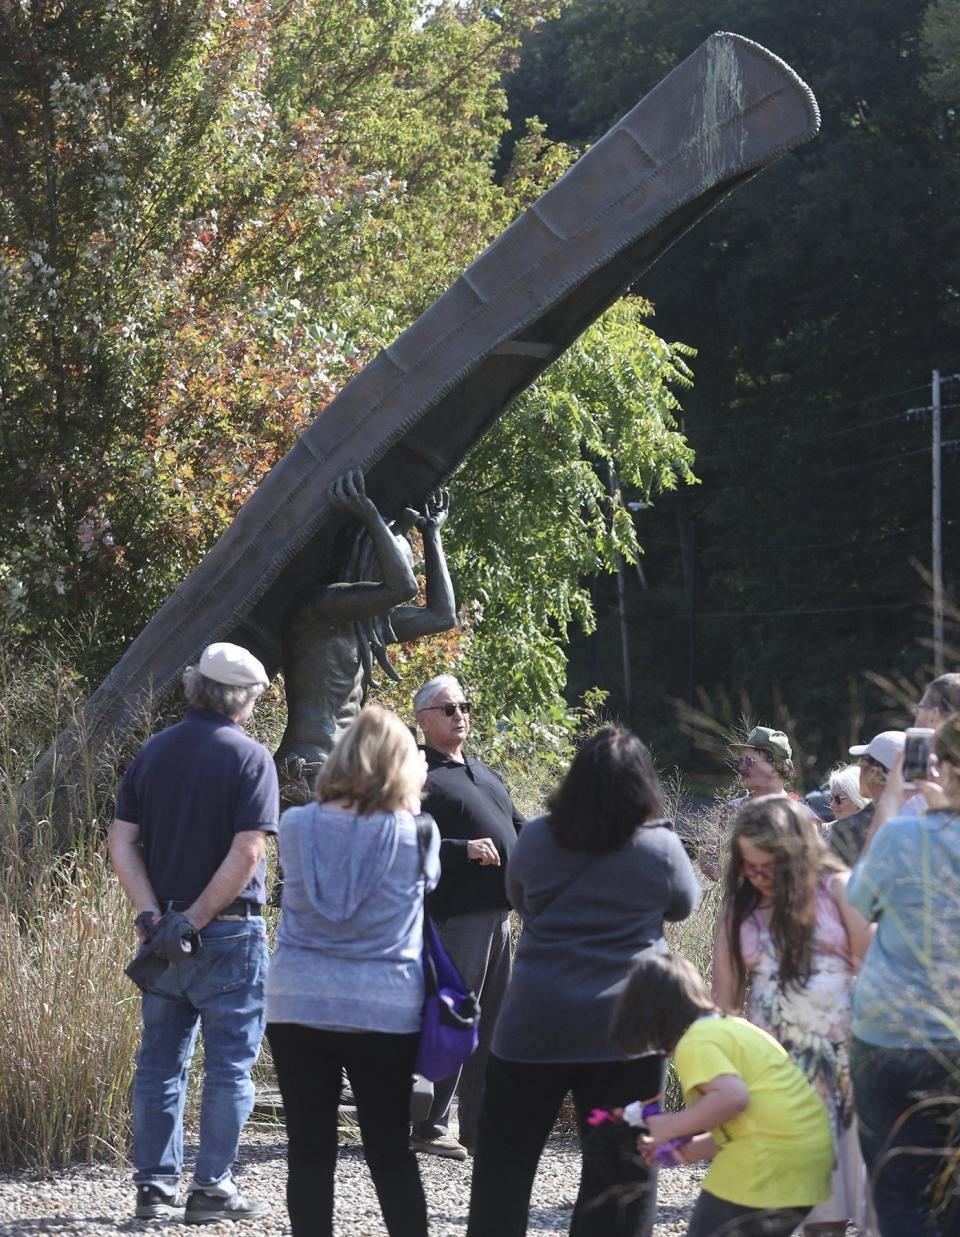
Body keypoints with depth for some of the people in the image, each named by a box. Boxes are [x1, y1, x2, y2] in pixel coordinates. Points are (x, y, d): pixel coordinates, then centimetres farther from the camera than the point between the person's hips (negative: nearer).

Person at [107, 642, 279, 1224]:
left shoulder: (153, 752, 7)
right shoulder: (249, 757, -10)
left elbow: (122, 841, 2)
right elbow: (247, 853, -19)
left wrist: (153, 914, -5)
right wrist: (197, 918, -15)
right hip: (229, 934, -5)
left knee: (162, 1060, 12)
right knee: (229, 1062, 4)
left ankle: (155, 1185, 14)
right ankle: (212, 1187, 5)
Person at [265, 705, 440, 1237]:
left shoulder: (296, 826, -2)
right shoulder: (414, 833, -7)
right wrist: (409, 800, 17)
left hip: (298, 1007, 1)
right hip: (386, 1010, -1)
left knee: (309, 1151, 6)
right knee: (391, 1151, 10)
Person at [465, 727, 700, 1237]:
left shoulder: (537, 838, -2)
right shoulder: (661, 847, -7)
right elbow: (683, 905, 12)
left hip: (534, 1024, 1)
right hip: (624, 1029, -1)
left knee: (505, 1156, 15)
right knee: (621, 1170, 4)